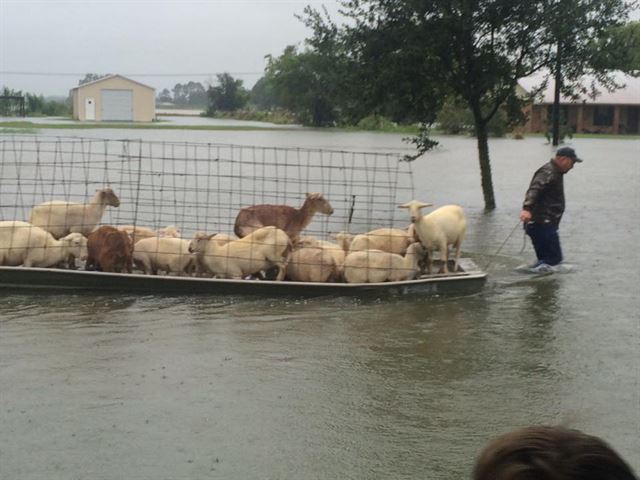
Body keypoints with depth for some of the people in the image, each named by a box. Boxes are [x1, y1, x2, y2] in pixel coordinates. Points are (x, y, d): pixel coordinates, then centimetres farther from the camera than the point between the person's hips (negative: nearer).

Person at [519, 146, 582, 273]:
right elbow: (534, 190, -29)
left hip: (546, 225, 11)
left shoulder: (555, 173, 20)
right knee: (555, 257, -14)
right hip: (541, 224, -11)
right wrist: (527, 208, -44)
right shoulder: (548, 173, -13)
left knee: (544, 259, 12)